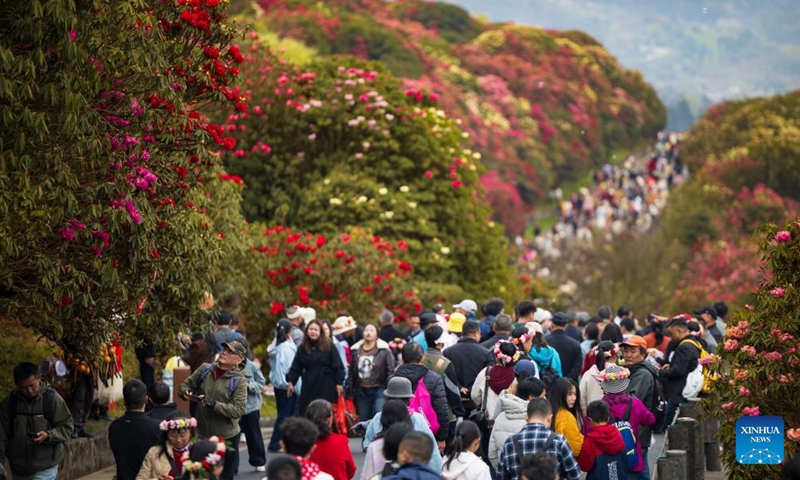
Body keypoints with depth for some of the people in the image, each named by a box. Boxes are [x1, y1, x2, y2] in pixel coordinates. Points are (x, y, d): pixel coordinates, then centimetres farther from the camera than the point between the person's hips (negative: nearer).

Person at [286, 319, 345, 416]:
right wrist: (291, 382, 5)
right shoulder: (302, 348, 7)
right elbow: (296, 367, 10)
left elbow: (337, 366, -5)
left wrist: (339, 383, -8)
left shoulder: (329, 346, -3)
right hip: (309, 386, 3)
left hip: (326, 386, -3)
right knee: (306, 414, 1)